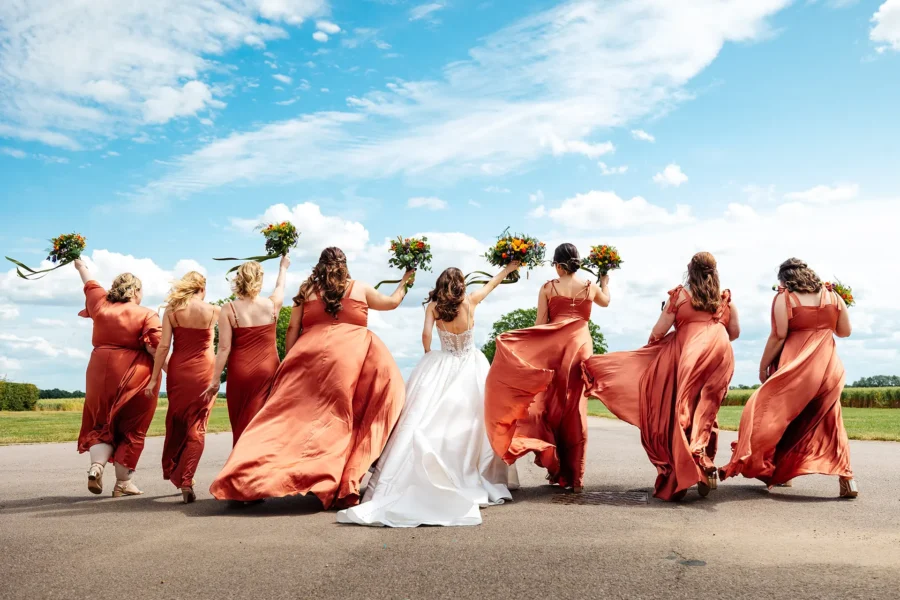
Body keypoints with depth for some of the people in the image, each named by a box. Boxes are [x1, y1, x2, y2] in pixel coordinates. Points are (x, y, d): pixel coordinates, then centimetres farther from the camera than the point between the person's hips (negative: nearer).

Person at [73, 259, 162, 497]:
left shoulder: (101, 305, 9)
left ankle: (96, 465, -8)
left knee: (102, 425, 16)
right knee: (130, 429, 7)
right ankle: (123, 483, 10)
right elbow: (155, 347, -15)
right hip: (134, 376, -3)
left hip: (101, 373, 4)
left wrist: (81, 268, 46)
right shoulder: (146, 315, -4)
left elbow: (91, 286, 29)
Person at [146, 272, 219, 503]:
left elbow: (163, 346, -5)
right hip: (203, 371, -2)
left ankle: (172, 471, 33)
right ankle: (186, 480, -5)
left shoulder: (171, 310, 0)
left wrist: (154, 377, -2)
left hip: (178, 371, 2)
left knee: (176, 423, 19)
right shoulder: (212, 311, -4)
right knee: (197, 427, 3)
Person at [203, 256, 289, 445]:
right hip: (268, 370, 1)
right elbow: (280, 287, 25)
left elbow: (224, 348, -8)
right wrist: (283, 268, 44)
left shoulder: (229, 309, -5)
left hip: (240, 373, -1)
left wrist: (215, 380, -2)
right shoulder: (272, 304, 1)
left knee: (241, 426, 11)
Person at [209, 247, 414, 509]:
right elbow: (392, 302, 31)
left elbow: (292, 330, 12)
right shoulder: (360, 289, 16)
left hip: (312, 356, 1)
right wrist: (404, 282, 50)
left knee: (293, 416, 2)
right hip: (353, 357, -1)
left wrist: (289, 363, 17)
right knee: (345, 419, 2)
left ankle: (250, 479, -1)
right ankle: (343, 485, -3)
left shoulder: (306, 290, 15)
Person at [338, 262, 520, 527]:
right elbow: (491, 284, 14)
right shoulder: (469, 301, -2)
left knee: (428, 423, -2)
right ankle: (474, 483, 14)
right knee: (471, 423, 9)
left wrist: (429, 358, 7)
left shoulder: (433, 306, -4)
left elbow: (426, 335, -12)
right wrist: (510, 267, 30)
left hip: (442, 367, 0)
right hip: (469, 368, 1)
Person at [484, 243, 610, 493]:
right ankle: (574, 475, 9)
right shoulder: (590, 287, 9)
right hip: (580, 345, 2)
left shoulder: (548, 288, 1)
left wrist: (533, 353, 4)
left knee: (552, 404, 10)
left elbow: (540, 325, -2)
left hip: (553, 347, -2)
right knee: (575, 407, 6)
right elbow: (605, 301, 32)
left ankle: (556, 467, 8)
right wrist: (605, 281, 51)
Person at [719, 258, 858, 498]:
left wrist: (762, 366, -4)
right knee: (828, 421, 15)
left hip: (796, 366, -5)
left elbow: (778, 336, -11)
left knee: (771, 413, 7)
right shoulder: (832, 295, 10)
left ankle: (777, 471, 8)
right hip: (828, 365, 5)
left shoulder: (784, 297, -3)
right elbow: (845, 331, 11)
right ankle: (846, 477, 8)